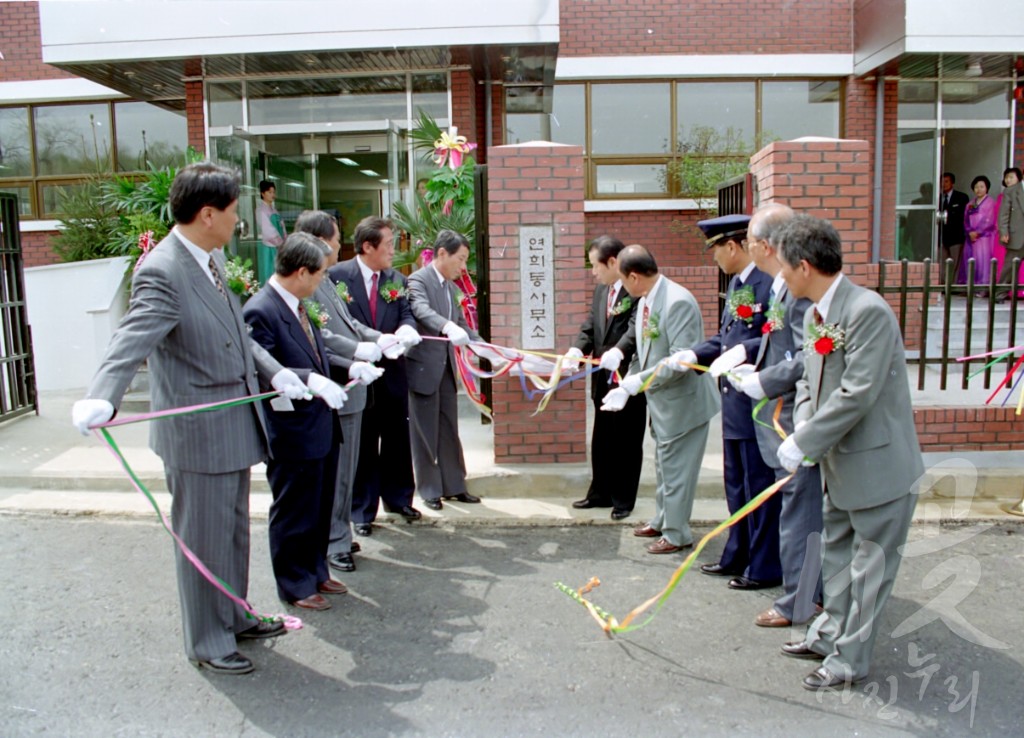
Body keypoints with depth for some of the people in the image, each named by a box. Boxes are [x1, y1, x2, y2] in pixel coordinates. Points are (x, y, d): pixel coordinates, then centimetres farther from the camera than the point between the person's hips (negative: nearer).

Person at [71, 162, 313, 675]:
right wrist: (100, 399, -47)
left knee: (235, 528, 22)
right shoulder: (162, 272, -21)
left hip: (235, 421, 9)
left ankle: (235, 616, 40)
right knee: (203, 538, 7)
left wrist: (274, 371, 7)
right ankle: (207, 641, 26)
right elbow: (132, 340, -33)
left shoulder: (212, 258, 7)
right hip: (197, 429, -9)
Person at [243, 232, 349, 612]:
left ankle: (317, 572, 39)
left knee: (321, 509, 21)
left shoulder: (300, 306, 7)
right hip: (292, 432, -9)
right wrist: (311, 380, -34)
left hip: (322, 426, 9)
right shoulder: (260, 311, -21)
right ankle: (295, 585, 27)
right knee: (294, 513, 9)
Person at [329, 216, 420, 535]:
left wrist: (406, 329, -22)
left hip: (392, 371, 4)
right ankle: (362, 510, 19)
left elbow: (407, 314, 2)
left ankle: (398, 498, 32)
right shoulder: (337, 276, -8)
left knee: (397, 438, 14)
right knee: (361, 443, 7)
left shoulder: (396, 279, 7)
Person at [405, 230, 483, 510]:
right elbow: (422, 311, -32)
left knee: (449, 431, 13)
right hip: (423, 368, -8)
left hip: (446, 368, 8)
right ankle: (429, 490, 16)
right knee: (425, 433, 4)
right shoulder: (418, 280, -13)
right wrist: (448, 327, -50)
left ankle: (454, 486, 24)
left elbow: (461, 324, 17)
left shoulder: (449, 286, 13)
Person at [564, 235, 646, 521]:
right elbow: (590, 327, 9)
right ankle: (600, 493, 31)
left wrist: (619, 350, -44)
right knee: (601, 441, 17)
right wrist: (578, 349, -10)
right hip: (604, 379, 8)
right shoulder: (601, 289, 11)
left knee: (627, 442, 8)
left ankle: (623, 499, 22)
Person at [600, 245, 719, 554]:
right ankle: (662, 521, 38)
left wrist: (634, 382, -26)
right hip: (660, 400, 9)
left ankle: (677, 533, 20)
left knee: (675, 467, 4)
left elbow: (680, 361, -29)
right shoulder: (644, 301, 2)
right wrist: (624, 387, 4)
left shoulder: (678, 302, -25)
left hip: (682, 400, -9)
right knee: (664, 465, 21)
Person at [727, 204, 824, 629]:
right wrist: (752, 369, 5)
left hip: (795, 421, -10)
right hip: (785, 419, 10)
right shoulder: (784, 286, 10)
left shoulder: (801, 288, -21)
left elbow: (807, 359, -27)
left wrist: (759, 383, -17)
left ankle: (797, 602, 18)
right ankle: (815, 589, 35)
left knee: (798, 507, 3)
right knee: (805, 507, 20)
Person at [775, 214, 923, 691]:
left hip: (878, 463, -9)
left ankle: (851, 659, 18)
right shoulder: (814, 315, 6)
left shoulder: (867, 311, -23)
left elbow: (858, 394, -28)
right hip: (839, 461, 9)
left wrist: (803, 443, -22)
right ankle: (830, 633, 38)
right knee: (837, 554, 22)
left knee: (870, 565, 6)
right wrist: (803, 427, -7)